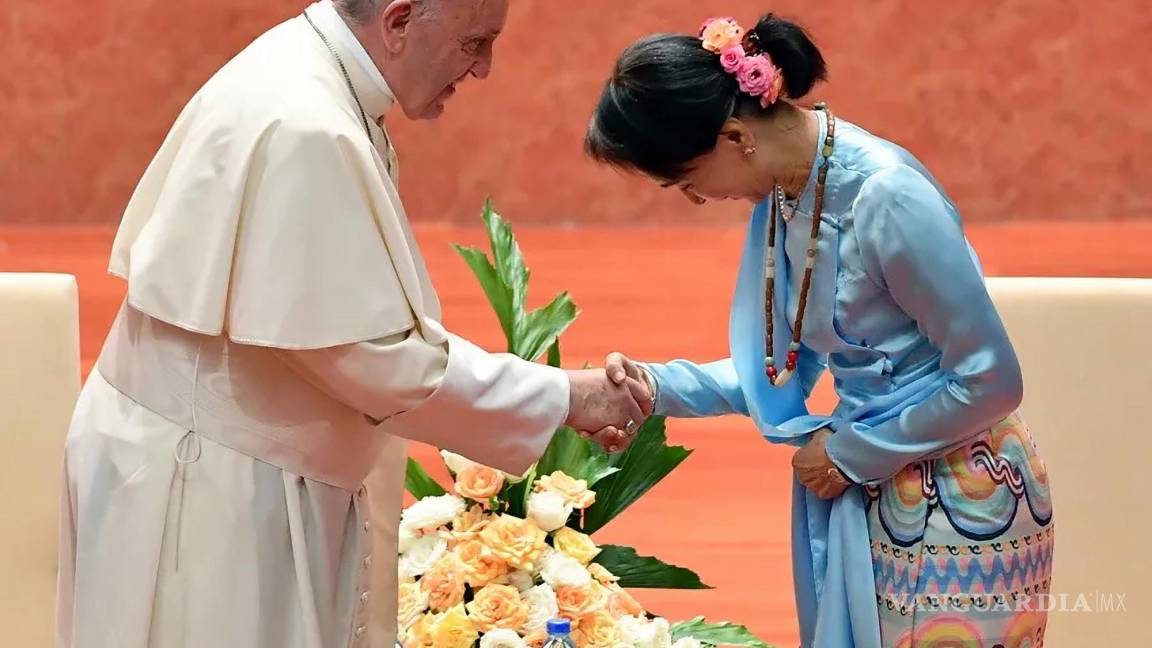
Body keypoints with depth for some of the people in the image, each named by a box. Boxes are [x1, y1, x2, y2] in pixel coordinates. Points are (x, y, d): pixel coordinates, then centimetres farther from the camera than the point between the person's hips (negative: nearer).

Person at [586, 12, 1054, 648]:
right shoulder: (783, 193, 0)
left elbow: (989, 380, -20)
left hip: (959, 503, -8)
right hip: (869, 496, 8)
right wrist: (660, 385, -5)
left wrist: (851, 452, -12)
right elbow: (788, 368, 8)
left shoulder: (889, 197, -25)